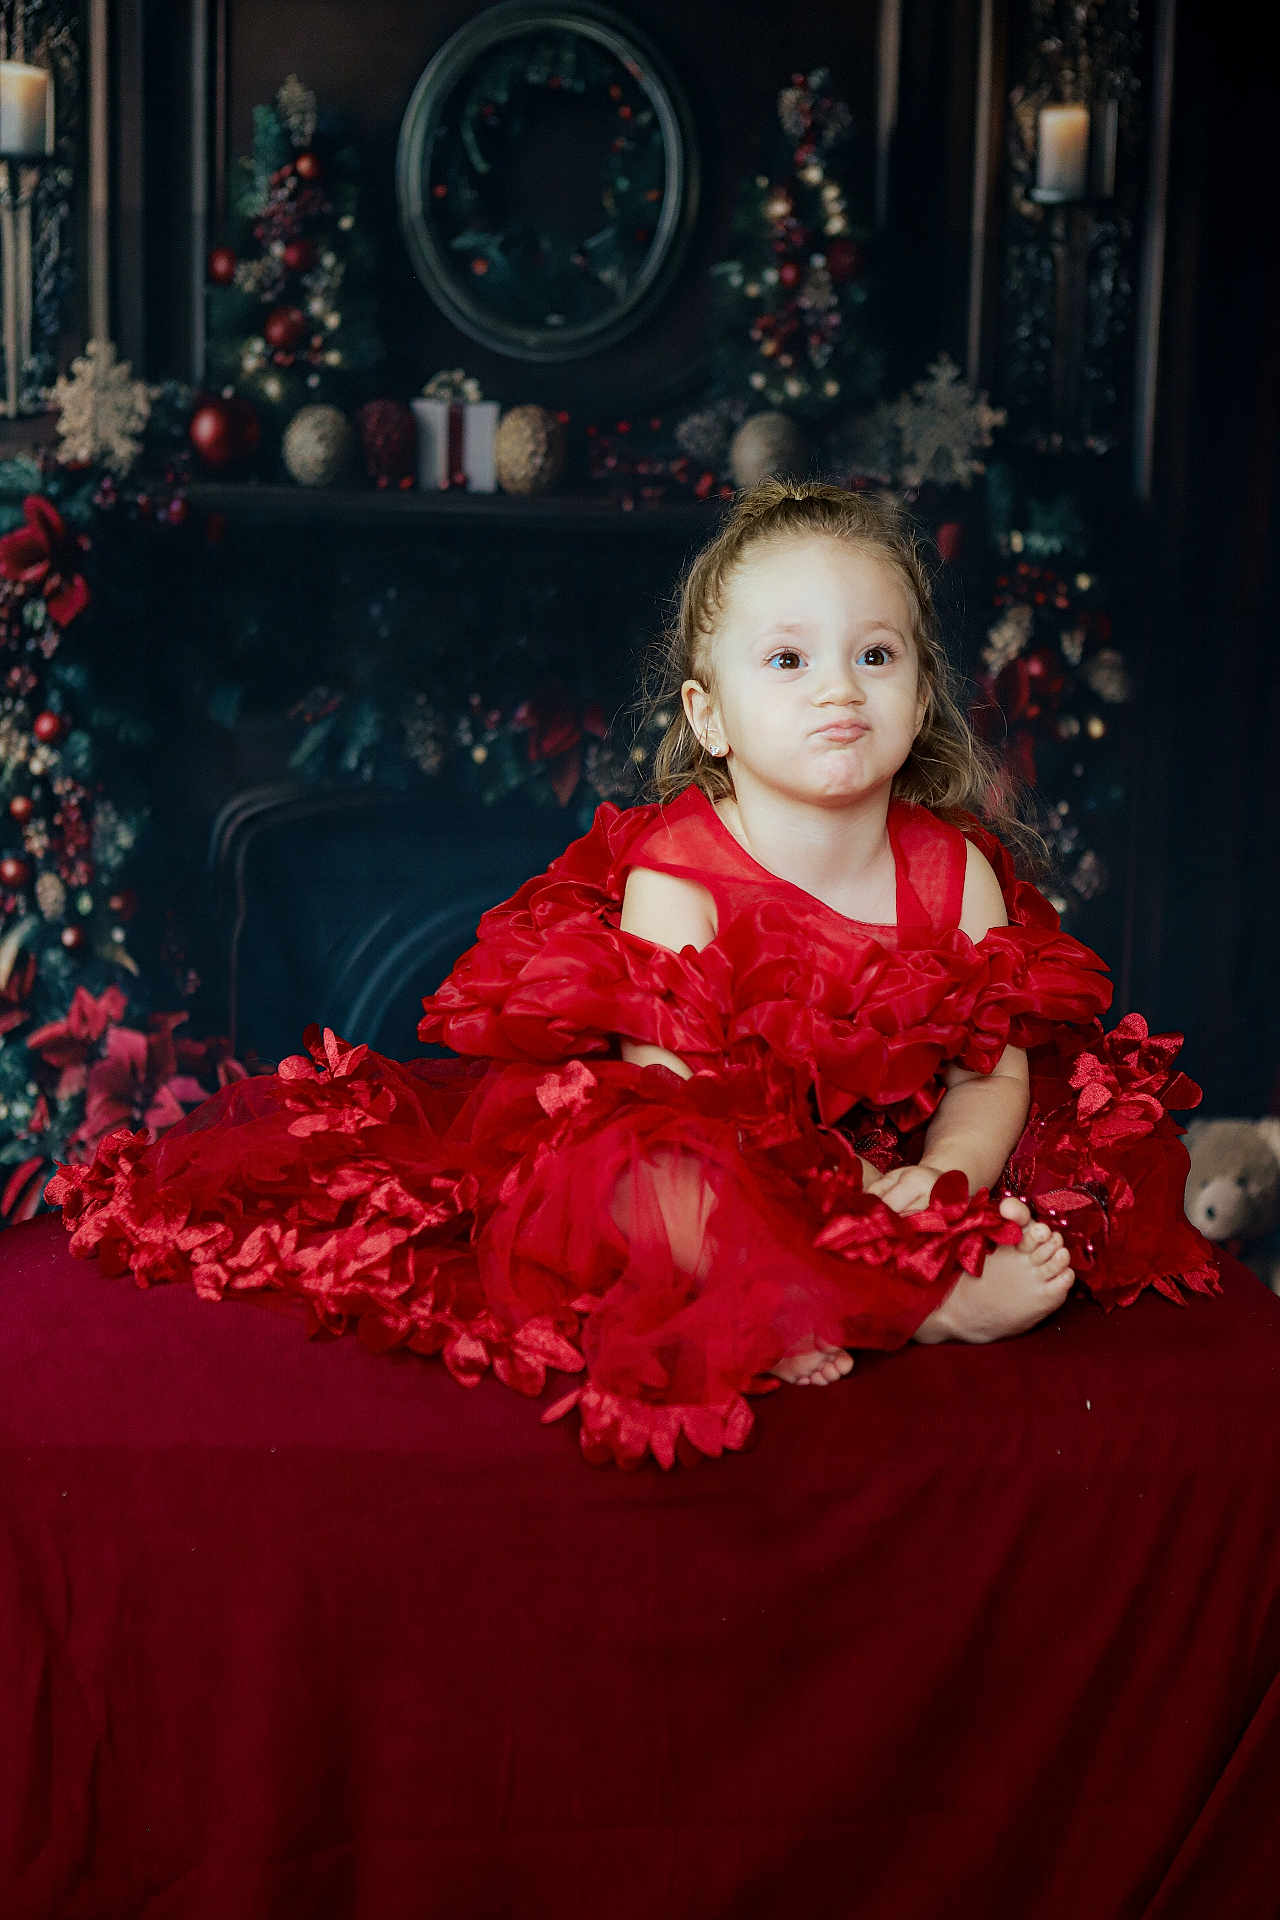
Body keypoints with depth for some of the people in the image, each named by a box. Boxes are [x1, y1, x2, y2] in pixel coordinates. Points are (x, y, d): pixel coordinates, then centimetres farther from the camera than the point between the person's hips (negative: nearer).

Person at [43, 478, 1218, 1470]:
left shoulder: (960, 872, 0)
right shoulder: (673, 878, -13)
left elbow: (995, 1075, -3)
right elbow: (674, 1091, -20)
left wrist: (938, 1177, -25)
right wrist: (850, 1191, -27)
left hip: (893, 1171, 5)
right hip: (726, 1179, -5)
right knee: (643, 1178, -36)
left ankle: (787, 1324, -25)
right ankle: (936, 1310, -28)